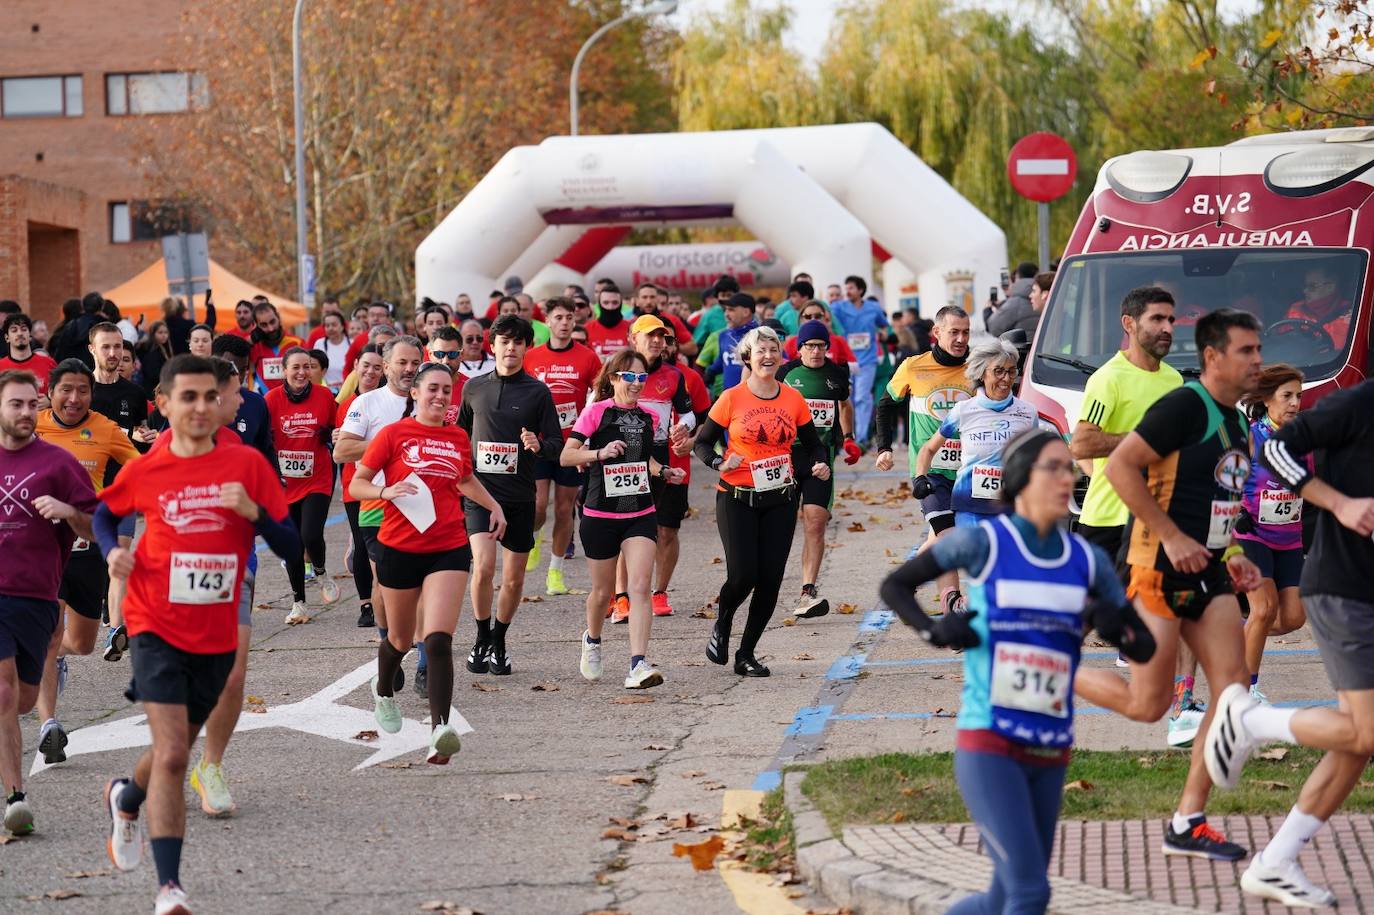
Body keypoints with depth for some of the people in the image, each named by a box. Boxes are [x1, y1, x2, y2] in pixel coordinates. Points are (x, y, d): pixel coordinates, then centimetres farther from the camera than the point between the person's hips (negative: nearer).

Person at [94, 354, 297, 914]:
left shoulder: (247, 464, -5)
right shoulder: (143, 472, -5)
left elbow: (289, 547, -4)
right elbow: (104, 513, 17)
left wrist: (253, 511, -21)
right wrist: (113, 551, -3)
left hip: (217, 636, 3)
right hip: (157, 630, -3)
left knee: (176, 748, 20)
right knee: (172, 753, -16)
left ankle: (127, 798, 53)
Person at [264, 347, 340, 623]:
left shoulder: (324, 396, -3)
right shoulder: (272, 399, -6)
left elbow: (335, 432, 12)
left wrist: (334, 437, -10)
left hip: (317, 479, -1)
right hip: (284, 483, 1)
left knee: (311, 535, -18)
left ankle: (321, 573, 15)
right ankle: (298, 603, 21)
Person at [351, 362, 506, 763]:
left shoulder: (458, 438, 9)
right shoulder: (394, 434, -3)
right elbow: (356, 484, -3)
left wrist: (494, 506, 18)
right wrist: (386, 492, -22)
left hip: (449, 549, 1)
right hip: (400, 549, -1)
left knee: (438, 640, -16)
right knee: (401, 638, 16)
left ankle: (440, 731, -24)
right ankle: (383, 691, 50)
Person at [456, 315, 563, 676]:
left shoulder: (537, 392, 1)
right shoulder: (474, 388, 7)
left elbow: (558, 444, 0)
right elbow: (461, 434, 22)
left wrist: (539, 445, -21)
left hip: (520, 496, 0)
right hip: (480, 491, 0)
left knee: (514, 578, 6)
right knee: (483, 567, -17)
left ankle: (498, 643, 26)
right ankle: (481, 639, 3)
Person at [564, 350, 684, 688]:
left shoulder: (648, 417, 7)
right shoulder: (596, 412, -7)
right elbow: (566, 456, -11)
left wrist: (664, 471, 6)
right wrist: (599, 453, -26)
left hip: (640, 514, 3)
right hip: (600, 516, -3)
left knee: (639, 587, -13)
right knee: (603, 590, 11)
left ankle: (638, 665, -20)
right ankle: (592, 640, 42)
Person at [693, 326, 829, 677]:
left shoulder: (793, 399, 4)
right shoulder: (732, 398, -4)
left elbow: (812, 443, 14)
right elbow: (702, 443, 2)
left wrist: (820, 464, -7)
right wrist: (720, 463, -17)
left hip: (780, 500, 3)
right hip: (737, 499, -3)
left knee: (770, 581, -1)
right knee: (743, 575, -13)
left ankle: (746, 654, 13)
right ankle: (721, 627, 18)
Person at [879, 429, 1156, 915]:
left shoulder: (1088, 560, 7)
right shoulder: (982, 542, -4)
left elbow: (1146, 647, 12)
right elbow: (894, 586, 8)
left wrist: (1115, 628, -10)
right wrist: (933, 631, -10)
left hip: (1050, 753, 5)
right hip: (988, 746, -5)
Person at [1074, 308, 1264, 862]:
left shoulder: (1238, 423, 14)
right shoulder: (1186, 406, -14)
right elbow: (1120, 466, -20)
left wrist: (1232, 556, 11)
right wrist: (1173, 538, -21)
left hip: (1208, 572, 9)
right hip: (1159, 568, -8)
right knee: (1147, 705, -5)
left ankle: (1188, 822, 4)